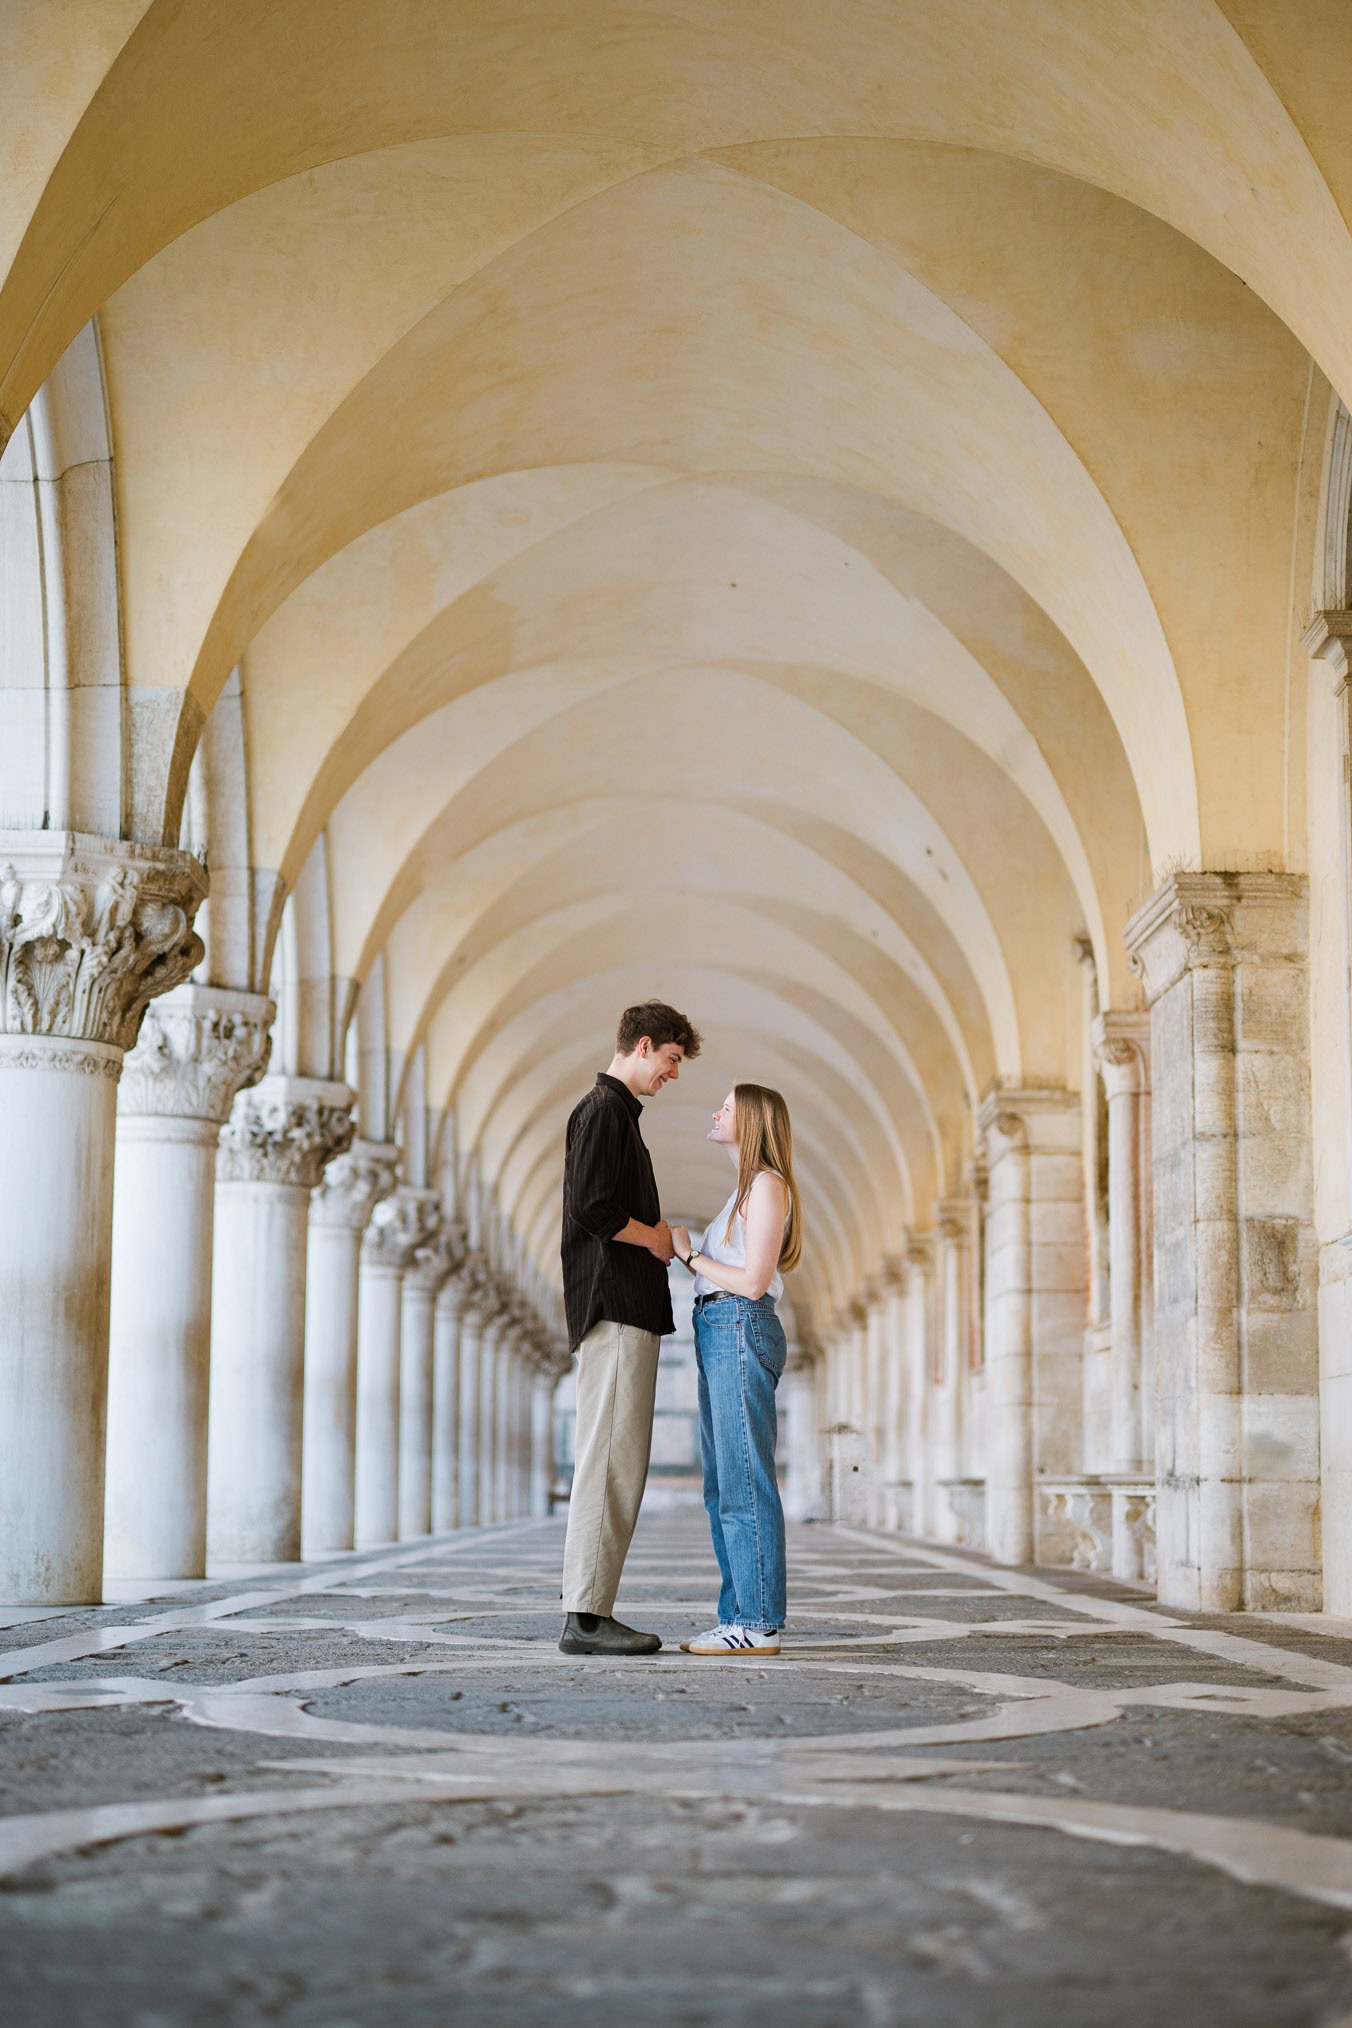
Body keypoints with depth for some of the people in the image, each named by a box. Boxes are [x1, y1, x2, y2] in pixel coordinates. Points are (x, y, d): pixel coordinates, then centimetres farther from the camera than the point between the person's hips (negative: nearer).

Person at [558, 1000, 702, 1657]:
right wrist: (654, 1238, -5)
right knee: (610, 1459, -12)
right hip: (615, 1306, -11)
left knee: (619, 1463, 8)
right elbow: (591, 1208, -19)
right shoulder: (603, 1109, -8)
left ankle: (592, 1610, 9)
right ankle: (584, 1615, -13)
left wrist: (658, 1238, 13)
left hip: (627, 1312, 11)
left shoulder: (615, 1111, 24)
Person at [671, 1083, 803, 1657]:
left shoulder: (768, 1185, -7)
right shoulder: (746, 1190, 23)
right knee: (723, 1485, 9)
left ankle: (759, 1624, -11)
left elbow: (753, 1282, -15)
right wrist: (684, 1253, 13)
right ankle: (739, 1616, 11)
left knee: (744, 1481, -11)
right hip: (719, 1337, 10)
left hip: (740, 1331, -10)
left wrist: (690, 1253, -7)